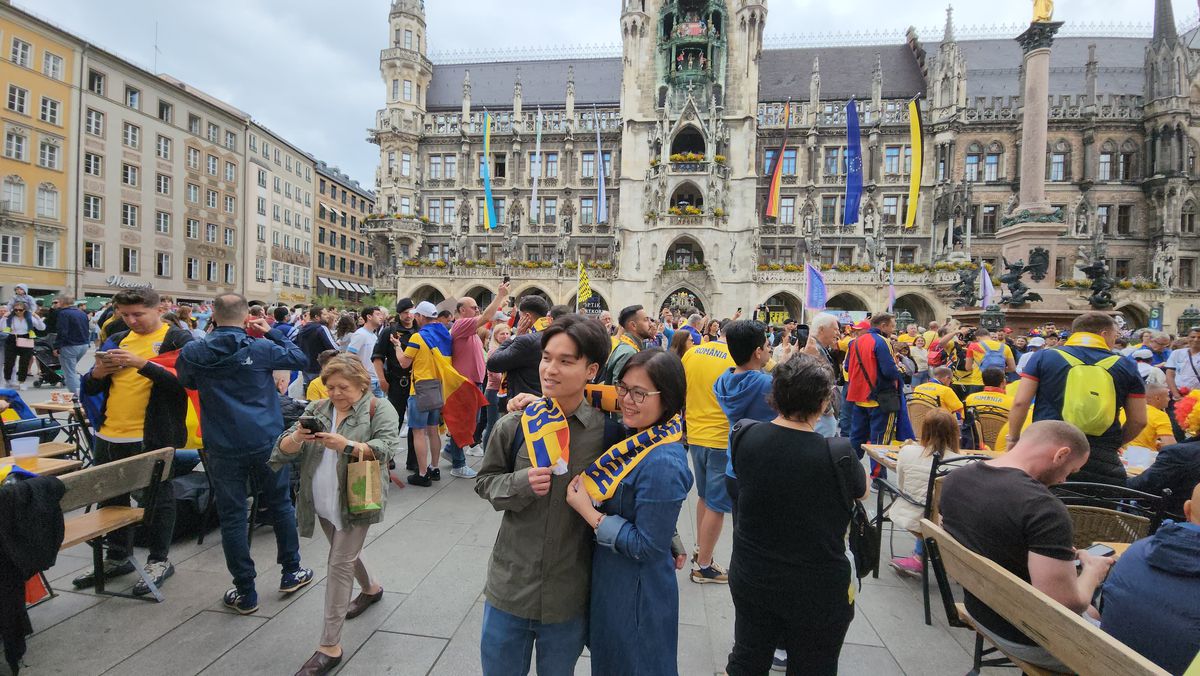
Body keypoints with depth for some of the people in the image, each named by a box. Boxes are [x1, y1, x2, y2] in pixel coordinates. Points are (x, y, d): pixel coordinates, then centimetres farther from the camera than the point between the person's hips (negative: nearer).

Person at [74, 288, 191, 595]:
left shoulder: (178, 339, -6)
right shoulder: (116, 341, 13)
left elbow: (183, 381, -19)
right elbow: (90, 389, 16)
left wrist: (142, 363, -25)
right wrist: (97, 373, -5)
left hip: (153, 437, -7)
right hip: (109, 436, 7)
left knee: (157, 499, 5)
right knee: (112, 499, 18)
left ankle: (159, 560, 21)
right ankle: (117, 558, 35)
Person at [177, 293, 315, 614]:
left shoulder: (193, 353, -3)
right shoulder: (261, 348, -8)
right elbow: (301, 359, 5)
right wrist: (271, 332, 12)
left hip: (223, 447, 1)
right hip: (266, 441, 0)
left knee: (232, 517, 9)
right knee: (280, 506, 16)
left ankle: (245, 593, 16)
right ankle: (291, 572, 28)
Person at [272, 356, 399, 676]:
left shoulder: (378, 408, -8)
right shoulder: (317, 409, 6)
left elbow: (385, 447, -19)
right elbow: (284, 449, 1)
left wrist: (346, 446, -32)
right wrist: (297, 438, -22)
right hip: (324, 501, 6)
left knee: (340, 564, -6)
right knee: (345, 553, 23)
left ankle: (330, 646, 2)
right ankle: (371, 588, 51)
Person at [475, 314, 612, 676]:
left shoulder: (606, 430, -12)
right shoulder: (513, 425, -9)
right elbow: (485, 482, 2)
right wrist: (521, 484, -18)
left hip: (569, 596, -1)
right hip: (510, 587, 1)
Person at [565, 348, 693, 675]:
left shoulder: (663, 465, -30)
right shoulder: (637, 437, -4)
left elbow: (646, 546, -24)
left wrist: (588, 511, -22)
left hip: (636, 596, -8)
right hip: (613, 580, 8)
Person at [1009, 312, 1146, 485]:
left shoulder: (1044, 357, 2)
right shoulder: (1126, 366, 7)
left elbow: (1020, 402, -3)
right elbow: (1138, 420, 8)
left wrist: (1013, 438, 9)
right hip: (1103, 461, 1)